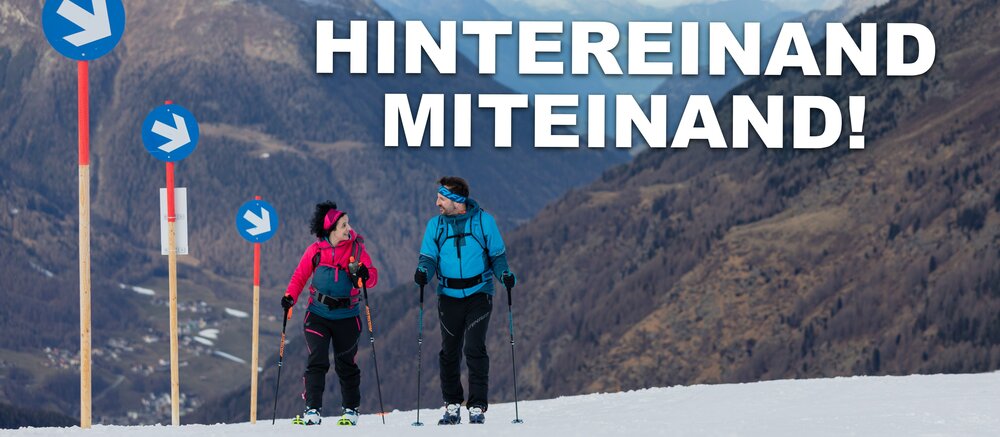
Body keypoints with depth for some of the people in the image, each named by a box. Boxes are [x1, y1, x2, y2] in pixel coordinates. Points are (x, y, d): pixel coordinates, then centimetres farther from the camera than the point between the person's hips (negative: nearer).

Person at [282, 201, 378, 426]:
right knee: (317, 362, -10)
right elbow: (300, 276, 4)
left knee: (346, 364, 8)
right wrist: (290, 296, -11)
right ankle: (312, 410, -8)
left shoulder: (356, 248, -3)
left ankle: (351, 410, 22)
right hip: (318, 314, 0)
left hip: (347, 316, 0)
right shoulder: (316, 250, -2)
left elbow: (372, 276, -7)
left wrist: (365, 275, -29)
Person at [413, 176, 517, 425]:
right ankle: (452, 406, 18)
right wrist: (423, 271, -20)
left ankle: (477, 407, -5)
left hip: (479, 294, -3)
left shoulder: (483, 221, -1)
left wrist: (504, 274, -14)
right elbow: (429, 257, 2)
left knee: (474, 349, -11)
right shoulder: (435, 225, 6)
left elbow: (497, 255, 4)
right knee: (449, 352, 6)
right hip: (449, 297, 3)